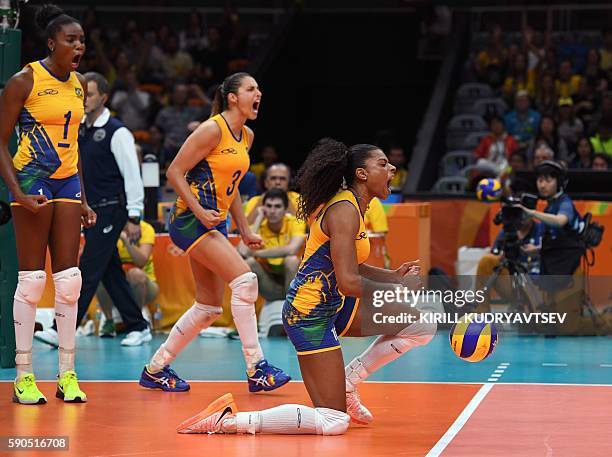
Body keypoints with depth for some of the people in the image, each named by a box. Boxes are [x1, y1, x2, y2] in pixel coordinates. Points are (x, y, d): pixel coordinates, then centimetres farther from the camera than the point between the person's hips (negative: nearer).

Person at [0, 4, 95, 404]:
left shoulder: (79, 85, 12)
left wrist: (83, 199, 18)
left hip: (67, 183, 6)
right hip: (32, 180, -6)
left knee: (69, 278, 2)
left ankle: (67, 374, 7)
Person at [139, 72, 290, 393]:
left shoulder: (247, 136, 13)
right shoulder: (213, 129, -13)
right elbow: (174, 172, -14)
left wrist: (244, 230, 18)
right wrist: (199, 211, -22)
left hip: (215, 223, 10)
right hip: (190, 221, -10)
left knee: (209, 308, 8)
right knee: (245, 279, -21)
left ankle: (155, 369, 18)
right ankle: (256, 369, -17)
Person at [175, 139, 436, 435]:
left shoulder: (351, 205, 11)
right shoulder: (345, 210, -19)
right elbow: (349, 283, -26)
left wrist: (393, 276, 9)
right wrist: (399, 289, -14)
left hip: (334, 305, 10)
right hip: (312, 313, -10)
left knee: (423, 326, 9)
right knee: (334, 422, -12)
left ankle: (347, 382, 13)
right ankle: (229, 420, -11)